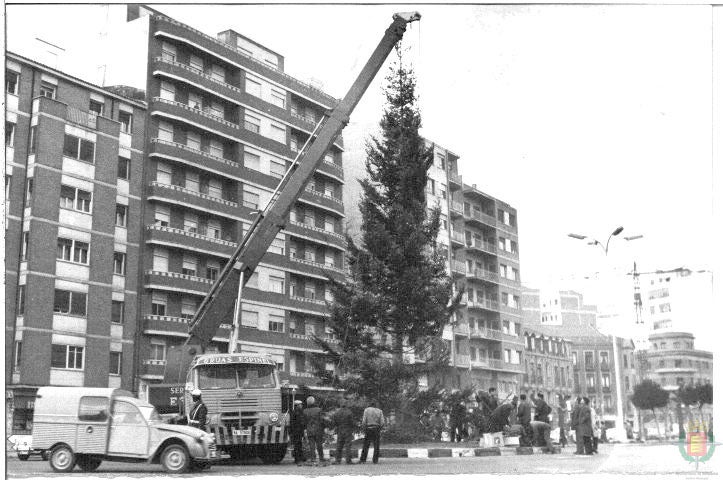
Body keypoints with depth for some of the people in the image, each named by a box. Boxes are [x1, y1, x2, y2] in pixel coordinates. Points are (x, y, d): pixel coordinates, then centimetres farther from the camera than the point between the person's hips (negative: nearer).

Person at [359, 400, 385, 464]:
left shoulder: (366, 410, 2)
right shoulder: (380, 411, 8)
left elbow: (364, 421, -6)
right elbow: (382, 422, -1)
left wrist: (363, 429, 0)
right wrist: (379, 429, 11)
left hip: (368, 429, -1)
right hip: (376, 429, 1)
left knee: (365, 445, 2)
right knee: (376, 446, 6)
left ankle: (363, 459, -3)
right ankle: (375, 460, 2)